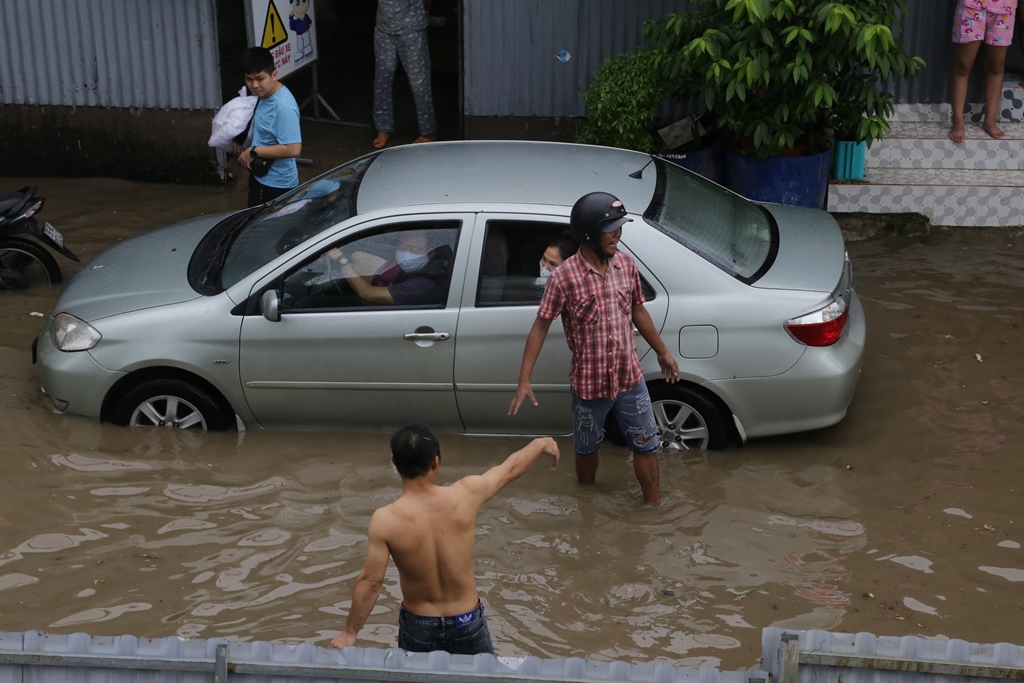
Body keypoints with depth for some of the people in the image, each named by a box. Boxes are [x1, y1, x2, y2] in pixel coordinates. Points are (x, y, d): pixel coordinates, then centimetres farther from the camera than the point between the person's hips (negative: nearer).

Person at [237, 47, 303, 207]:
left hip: (275, 184, -10)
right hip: (263, 178, 10)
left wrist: (253, 152, -24)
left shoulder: (284, 107, -27)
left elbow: (293, 149, -32)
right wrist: (245, 149, 5)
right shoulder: (265, 95, 2)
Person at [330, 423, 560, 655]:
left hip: (418, 626, 0)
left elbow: (370, 581, -18)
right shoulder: (465, 495, -20)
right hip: (467, 621, 1)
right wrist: (540, 444, 16)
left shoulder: (385, 521, -23)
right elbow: (511, 469, -2)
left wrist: (350, 632, -4)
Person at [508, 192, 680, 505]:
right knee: (587, 448, 17)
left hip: (630, 377, 3)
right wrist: (524, 380, -16)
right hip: (589, 383, -3)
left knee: (647, 444, 11)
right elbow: (541, 326, -13)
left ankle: (655, 507, 28)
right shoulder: (564, 277, -19)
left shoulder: (626, 265, -4)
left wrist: (663, 352, 18)